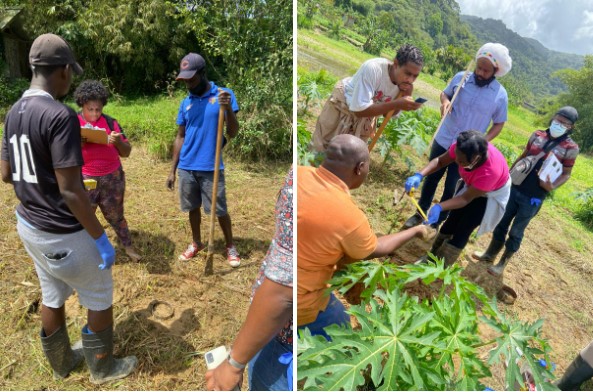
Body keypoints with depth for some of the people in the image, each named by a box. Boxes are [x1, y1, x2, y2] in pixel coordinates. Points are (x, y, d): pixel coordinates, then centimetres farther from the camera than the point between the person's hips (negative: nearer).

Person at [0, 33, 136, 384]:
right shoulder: (60, 115, -24)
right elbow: (70, 192, -27)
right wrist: (100, 237, -19)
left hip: (28, 225, 9)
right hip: (62, 233, -8)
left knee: (52, 298, 24)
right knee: (100, 299, 13)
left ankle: (61, 363, 46)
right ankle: (103, 368, 34)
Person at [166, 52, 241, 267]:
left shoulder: (223, 95, -4)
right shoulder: (185, 103, 9)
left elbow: (232, 133, -9)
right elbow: (180, 137, 12)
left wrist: (228, 109, -27)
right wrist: (172, 170, 10)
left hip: (211, 168, -4)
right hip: (186, 168, 4)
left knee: (220, 210, 3)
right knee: (193, 208, 15)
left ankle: (230, 247, 23)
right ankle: (196, 243, 35)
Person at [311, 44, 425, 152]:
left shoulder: (404, 82, -19)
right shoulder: (372, 69, -36)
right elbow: (360, 109, -38)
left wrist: (404, 97, -27)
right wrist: (397, 104, -44)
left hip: (367, 113, 5)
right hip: (344, 104, -5)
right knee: (323, 148, 8)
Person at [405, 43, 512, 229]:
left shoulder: (500, 95, -9)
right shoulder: (460, 77, -8)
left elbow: (499, 124, 0)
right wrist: (445, 101, -15)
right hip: (443, 140, 2)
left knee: (451, 187, 10)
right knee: (431, 178, 14)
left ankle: (437, 223, 26)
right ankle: (420, 213, 32)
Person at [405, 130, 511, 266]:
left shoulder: (491, 170, -45)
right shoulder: (462, 149, -34)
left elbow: (466, 198, -33)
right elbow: (440, 161, -17)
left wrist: (439, 207, -46)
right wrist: (419, 175, -35)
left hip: (492, 194, -5)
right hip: (472, 185, 5)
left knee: (462, 231, -4)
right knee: (451, 222, 10)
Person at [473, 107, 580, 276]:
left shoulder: (571, 148, -8)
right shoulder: (537, 135, 1)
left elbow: (566, 174, -1)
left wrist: (552, 186, -21)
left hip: (533, 198, -3)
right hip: (515, 188, 3)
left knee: (516, 232, 7)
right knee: (501, 223, 14)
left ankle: (503, 263, 25)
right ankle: (490, 253, 33)